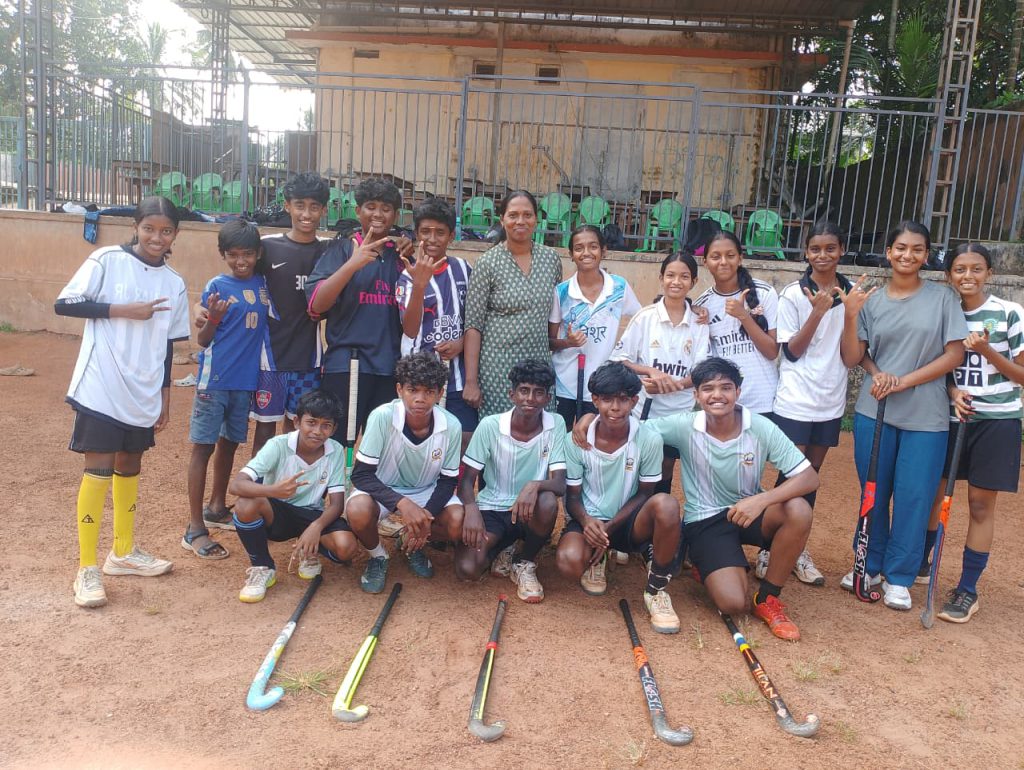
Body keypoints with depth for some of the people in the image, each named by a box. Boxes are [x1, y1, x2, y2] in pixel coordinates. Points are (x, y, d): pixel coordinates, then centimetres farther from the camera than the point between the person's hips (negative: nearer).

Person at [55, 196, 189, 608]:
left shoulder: (174, 284, 7)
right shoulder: (107, 260, -5)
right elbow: (64, 304, -9)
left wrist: (165, 396, 13)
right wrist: (124, 309, -16)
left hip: (144, 394, 5)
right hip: (101, 388, -5)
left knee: (129, 467, 15)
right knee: (99, 469, -5)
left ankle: (123, 551, 30)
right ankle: (87, 569, 6)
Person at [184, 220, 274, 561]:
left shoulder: (262, 284, 6)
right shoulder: (216, 287, -6)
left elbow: (271, 323, 18)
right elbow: (203, 340, -6)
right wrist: (212, 318, -24)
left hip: (247, 379, 5)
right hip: (215, 379, -4)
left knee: (230, 442, 17)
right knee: (203, 446, -2)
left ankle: (217, 505, 35)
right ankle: (194, 529, 1)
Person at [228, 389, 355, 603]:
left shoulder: (336, 452, -12)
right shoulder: (278, 445, -19)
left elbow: (337, 503, -12)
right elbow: (235, 485, -29)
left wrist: (316, 526, -35)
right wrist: (273, 490, -49)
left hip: (313, 515, 1)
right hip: (276, 513, -1)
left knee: (346, 547, -29)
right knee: (246, 504, -35)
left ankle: (310, 552, 9)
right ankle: (262, 568, -9)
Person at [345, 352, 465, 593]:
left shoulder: (451, 427, -21)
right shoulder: (382, 417, -27)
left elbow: (447, 481, -8)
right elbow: (361, 474, -23)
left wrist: (425, 517, -25)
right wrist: (402, 503, -38)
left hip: (427, 491, 2)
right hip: (382, 489, -2)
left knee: (460, 525, -24)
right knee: (357, 512, -34)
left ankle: (412, 544, 11)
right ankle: (377, 556, 2)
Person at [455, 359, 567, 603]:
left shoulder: (556, 425, -10)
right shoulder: (490, 425, -12)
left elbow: (560, 484, -15)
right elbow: (467, 479, -8)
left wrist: (535, 485, -38)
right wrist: (472, 510, -30)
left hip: (530, 510, 1)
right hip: (492, 509, 0)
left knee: (548, 503, -35)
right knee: (467, 569, -25)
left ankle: (525, 563, -4)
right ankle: (503, 552, 13)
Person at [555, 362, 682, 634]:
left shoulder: (649, 440, -14)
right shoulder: (577, 441, -12)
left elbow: (644, 493, -4)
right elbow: (572, 496, -3)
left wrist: (610, 527, -15)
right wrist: (587, 522, -25)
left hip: (627, 522, 0)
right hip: (589, 521, 0)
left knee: (666, 504, -34)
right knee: (569, 562, -34)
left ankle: (656, 590, -11)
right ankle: (598, 557, 10)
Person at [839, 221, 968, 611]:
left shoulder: (942, 297, -1)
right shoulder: (871, 300, 4)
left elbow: (954, 355, -4)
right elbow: (853, 357, 2)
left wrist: (903, 381, -13)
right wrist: (851, 316, -13)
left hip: (926, 418, -2)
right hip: (874, 412, 2)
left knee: (914, 498, 3)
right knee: (873, 493, 11)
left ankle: (899, 577, 19)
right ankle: (871, 566, 28)